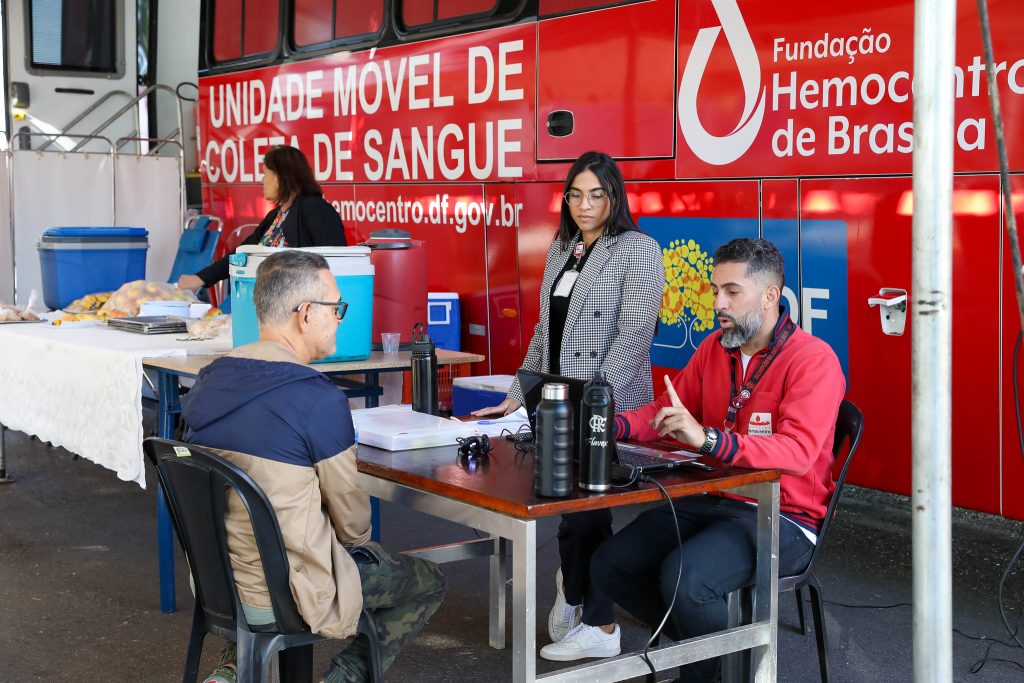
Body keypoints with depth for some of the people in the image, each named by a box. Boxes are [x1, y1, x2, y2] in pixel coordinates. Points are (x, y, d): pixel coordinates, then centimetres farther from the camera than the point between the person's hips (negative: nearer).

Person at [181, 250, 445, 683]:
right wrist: (359, 541, 13)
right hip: (288, 597, -6)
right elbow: (352, 521, -10)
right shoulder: (319, 400, -21)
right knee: (429, 583, 15)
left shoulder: (209, 383, 1)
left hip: (214, 581, 7)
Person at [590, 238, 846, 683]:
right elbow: (667, 412, 18)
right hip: (711, 501, 7)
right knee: (610, 566, -7)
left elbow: (798, 452, -28)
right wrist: (614, 424, -2)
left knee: (683, 577, -31)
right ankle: (696, 640, 14)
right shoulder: (715, 348, 7)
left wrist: (708, 438, -40)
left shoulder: (813, 360, -15)